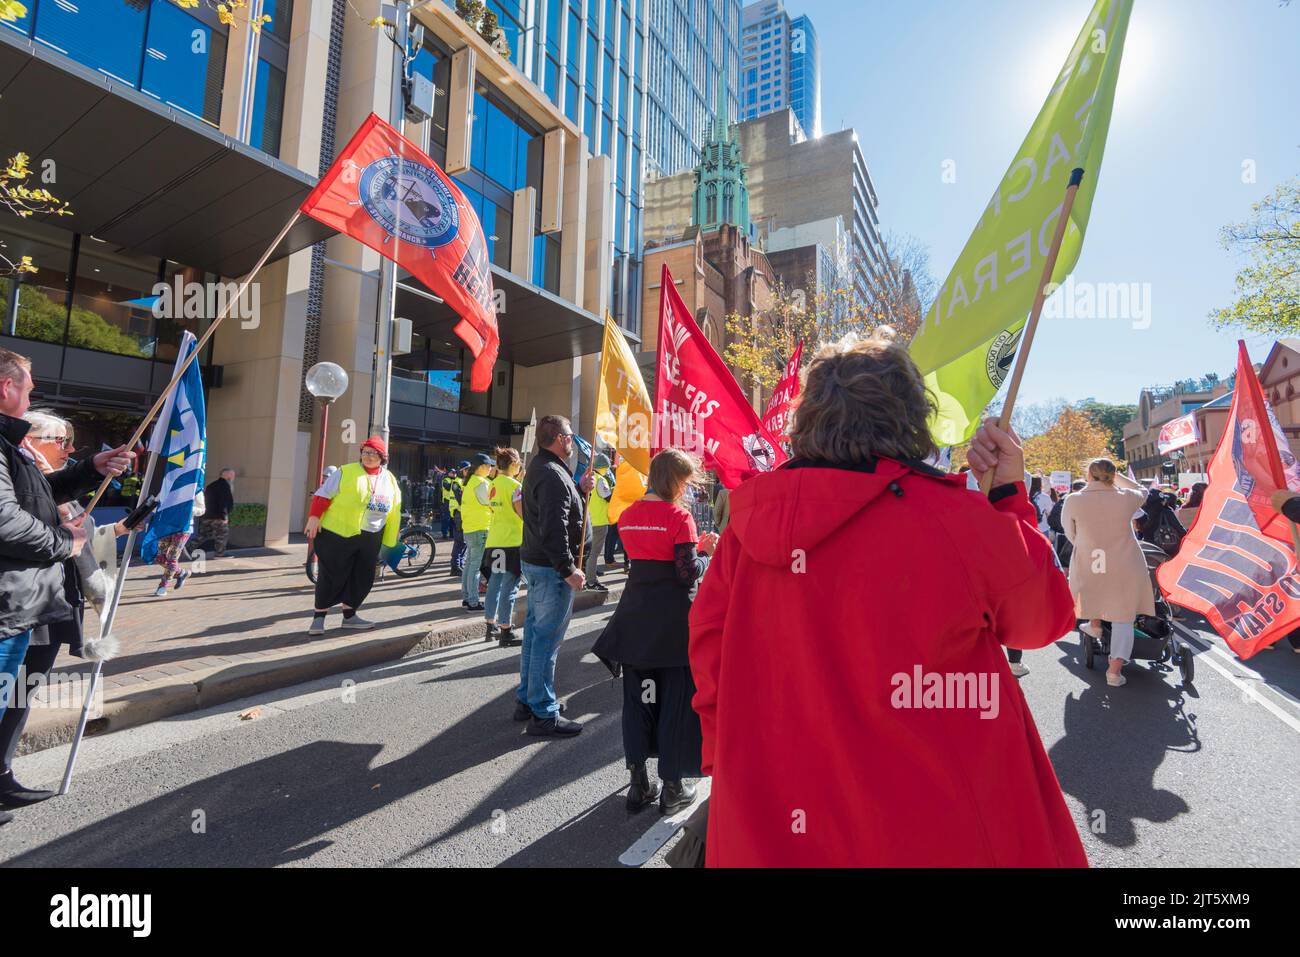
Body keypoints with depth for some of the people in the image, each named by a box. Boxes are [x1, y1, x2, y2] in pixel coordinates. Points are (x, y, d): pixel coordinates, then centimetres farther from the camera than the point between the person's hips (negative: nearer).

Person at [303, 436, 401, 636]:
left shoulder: (390, 480, 8)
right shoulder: (347, 472, -4)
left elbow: (394, 512, 12)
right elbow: (323, 494, -5)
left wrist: (390, 542, 11)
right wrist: (315, 517, -17)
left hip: (370, 539, 5)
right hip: (337, 534, -4)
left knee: (363, 578, 10)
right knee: (332, 575, 0)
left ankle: (349, 616, 25)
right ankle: (318, 617, 12)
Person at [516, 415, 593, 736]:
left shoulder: (539, 467, 12)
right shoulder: (553, 475, -21)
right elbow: (554, 529, -27)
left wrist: (579, 490, 9)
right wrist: (568, 569, -24)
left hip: (534, 562, 11)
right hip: (551, 568, -11)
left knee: (535, 632, 19)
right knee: (547, 639, -2)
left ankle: (527, 700, 33)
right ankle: (543, 714, 10)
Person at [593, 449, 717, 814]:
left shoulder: (628, 515, 5)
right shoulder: (679, 516, -15)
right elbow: (688, 574, -17)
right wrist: (706, 553, 2)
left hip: (636, 615, 6)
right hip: (672, 617, -6)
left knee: (637, 694, 16)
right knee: (676, 697, 9)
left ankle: (639, 783, 26)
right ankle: (672, 787, 22)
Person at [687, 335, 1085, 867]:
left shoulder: (746, 527, -10)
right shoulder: (954, 518, -19)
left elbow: (709, 661, -1)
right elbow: (1045, 613, 1)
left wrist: (733, 765, 14)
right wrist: (1011, 491, 8)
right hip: (934, 835, -2)